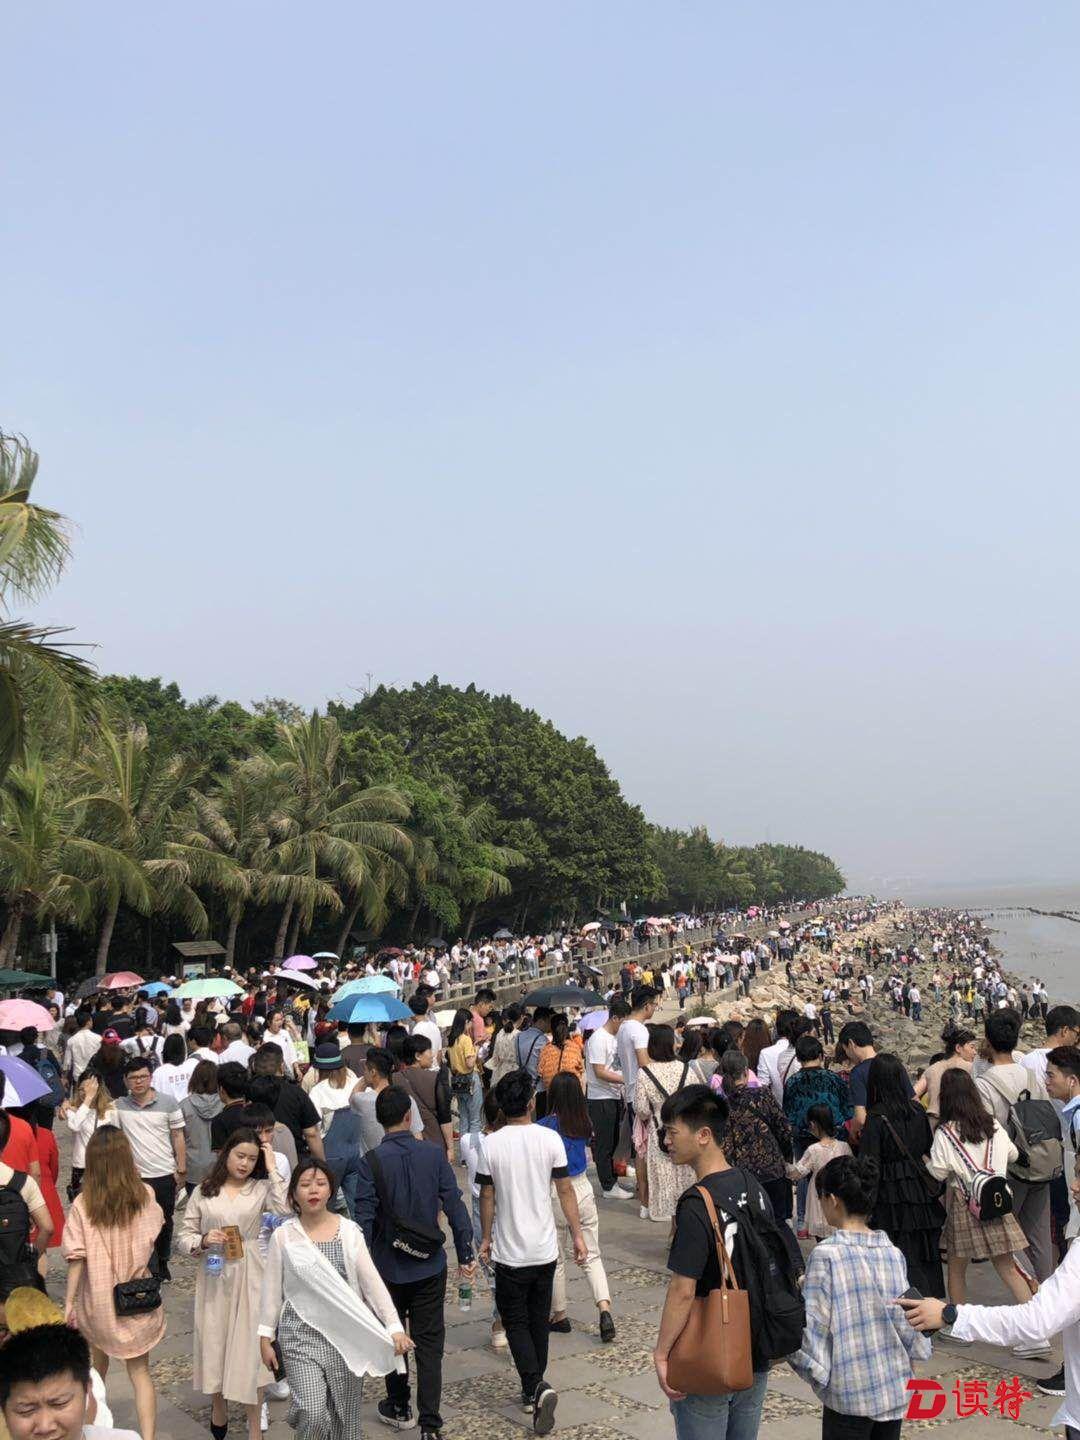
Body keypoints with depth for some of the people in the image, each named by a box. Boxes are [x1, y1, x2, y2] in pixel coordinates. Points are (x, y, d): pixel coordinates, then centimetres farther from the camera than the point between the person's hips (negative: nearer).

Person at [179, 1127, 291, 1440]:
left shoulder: (261, 1188, -2)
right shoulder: (203, 1191, 2)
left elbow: (285, 1211, -21)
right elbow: (184, 1235, 5)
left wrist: (272, 1169, -16)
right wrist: (204, 1241, -15)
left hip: (249, 1276, -1)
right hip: (214, 1276, 2)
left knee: (248, 1344, 2)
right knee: (213, 1341, 12)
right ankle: (218, 1408, 37)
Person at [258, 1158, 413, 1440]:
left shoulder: (349, 1231, -2)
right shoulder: (283, 1235, -3)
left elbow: (372, 1281, -4)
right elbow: (272, 1290, 4)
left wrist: (394, 1327, -10)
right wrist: (265, 1338, 3)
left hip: (346, 1334, 1)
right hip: (301, 1334, -1)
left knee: (345, 1416, 8)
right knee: (313, 1415, -12)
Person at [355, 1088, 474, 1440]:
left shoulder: (371, 1161, -15)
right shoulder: (434, 1153, -8)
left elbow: (365, 1219, -16)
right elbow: (455, 1207, -6)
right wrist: (466, 1255, 4)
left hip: (389, 1268, -1)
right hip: (430, 1266, 1)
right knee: (429, 1345, 9)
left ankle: (399, 1408, 36)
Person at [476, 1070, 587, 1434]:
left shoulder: (490, 1144, -12)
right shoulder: (550, 1139, -9)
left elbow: (486, 1196, -5)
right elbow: (565, 1190, -5)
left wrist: (486, 1239, 9)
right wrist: (577, 1235, 5)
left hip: (509, 1251, -2)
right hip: (545, 1248, 2)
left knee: (516, 1322, 8)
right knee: (539, 1319, 18)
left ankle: (536, 1388, -11)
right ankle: (533, 1391, 29)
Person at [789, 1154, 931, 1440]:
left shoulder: (826, 1255, -15)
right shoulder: (893, 1253, -1)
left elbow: (813, 1327, -14)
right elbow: (908, 1320, 1)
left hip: (849, 1395, -5)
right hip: (896, 1389, 5)